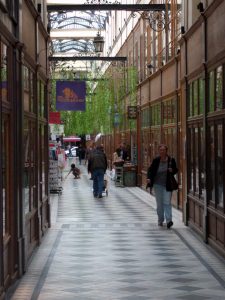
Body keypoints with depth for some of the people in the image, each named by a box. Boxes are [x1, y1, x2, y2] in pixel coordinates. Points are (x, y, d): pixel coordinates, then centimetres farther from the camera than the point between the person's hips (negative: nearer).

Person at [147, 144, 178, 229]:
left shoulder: (171, 160, -2)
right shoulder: (156, 160, -1)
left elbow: (176, 170, 7)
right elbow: (150, 169, 4)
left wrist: (172, 170, -16)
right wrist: (149, 178, -13)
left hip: (167, 185, -2)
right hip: (157, 185, 2)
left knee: (167, 202, -10)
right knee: (159, 203, 8)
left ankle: (169, 220, -14)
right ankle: (160, 220, 18)